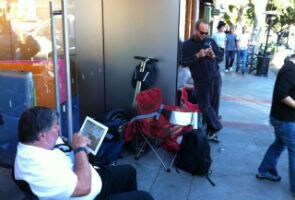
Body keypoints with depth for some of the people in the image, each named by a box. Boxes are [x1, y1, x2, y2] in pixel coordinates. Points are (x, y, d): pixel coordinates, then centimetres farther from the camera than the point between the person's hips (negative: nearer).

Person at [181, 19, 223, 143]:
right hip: (200, 81, -3)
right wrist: (197, 56, -17)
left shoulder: (211, 41, 9)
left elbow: (221, 57, 13)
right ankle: (216, 128, 12)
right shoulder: (187, 44, -1)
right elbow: (183, 63, -8)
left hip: (215, 78, 3)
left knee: (213, 105, 6)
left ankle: (211, 130, 17)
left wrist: (213, 56, -8)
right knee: (205, 105, -2)